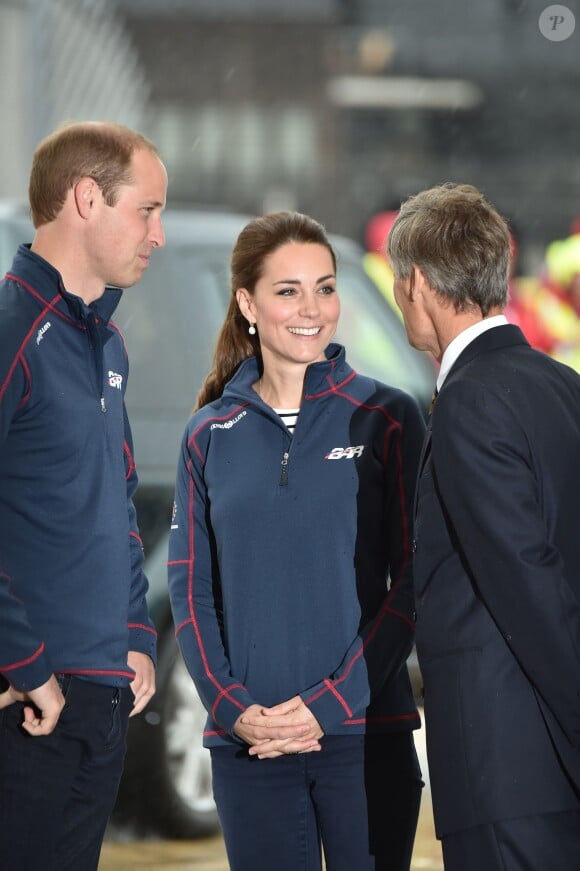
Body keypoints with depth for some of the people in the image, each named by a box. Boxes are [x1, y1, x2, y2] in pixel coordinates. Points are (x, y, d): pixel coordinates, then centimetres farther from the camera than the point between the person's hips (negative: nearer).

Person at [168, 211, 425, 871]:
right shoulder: (210, 436, 9)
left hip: (366, 732, -2)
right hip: (248, 741, 2)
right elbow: (190, 587, 8)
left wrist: (330, 704, -9)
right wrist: (232, 705, -7)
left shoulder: (386, 419, 2)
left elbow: (411, 581, -1)